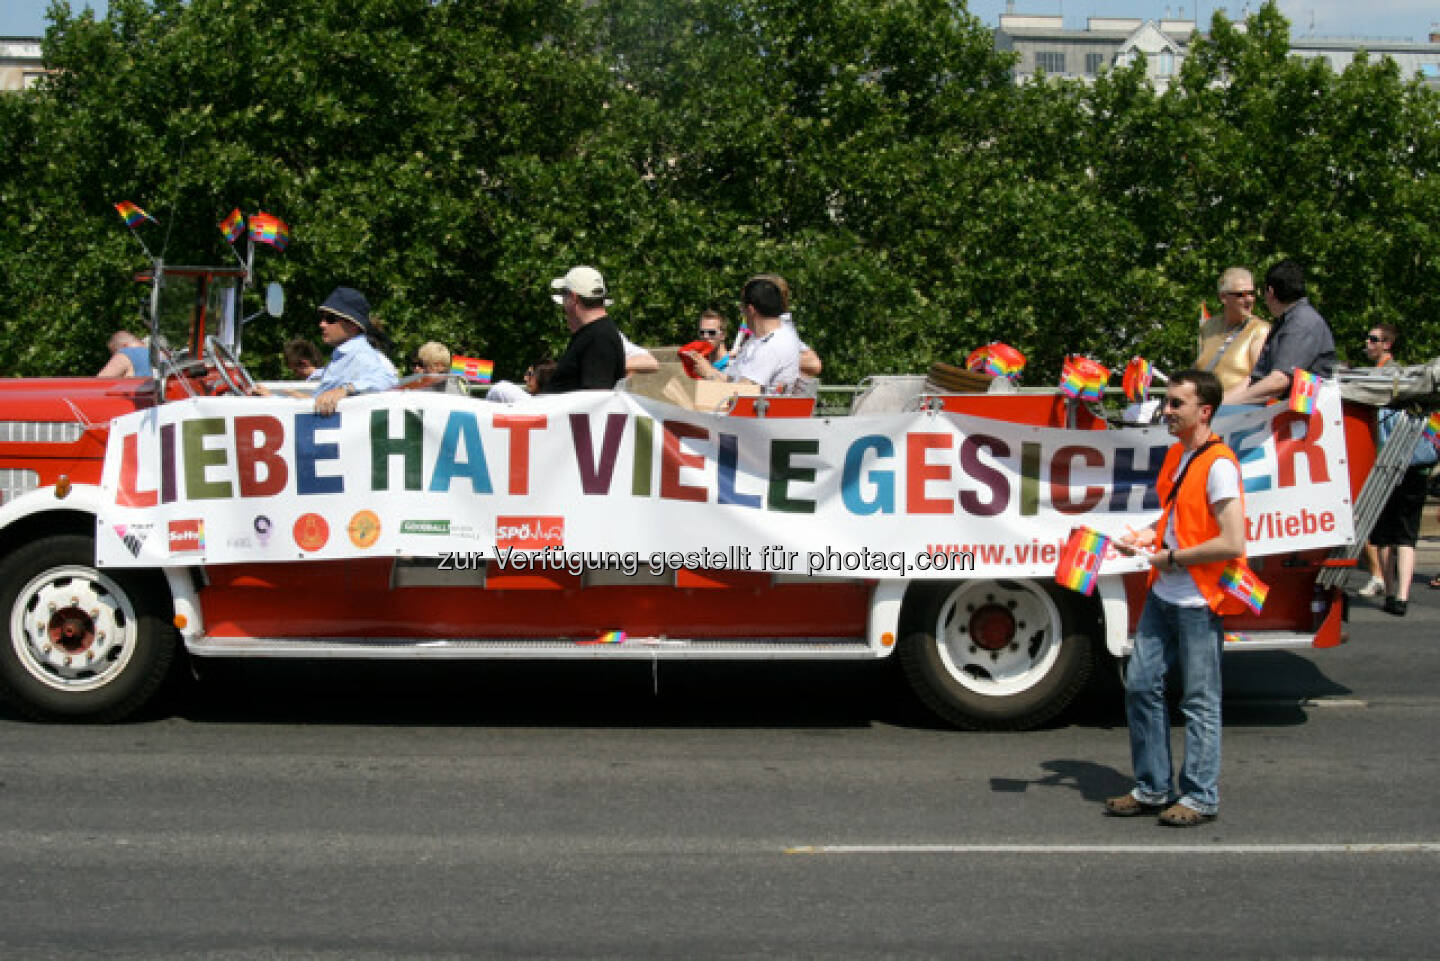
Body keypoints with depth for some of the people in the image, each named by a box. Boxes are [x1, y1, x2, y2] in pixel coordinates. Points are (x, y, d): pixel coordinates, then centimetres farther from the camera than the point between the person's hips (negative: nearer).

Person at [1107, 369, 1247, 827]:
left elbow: (1233, 543, -23)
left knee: (1200, 702, 2)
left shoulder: (1218, 464, -17)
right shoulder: (1176, 454, 11)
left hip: (1199, 602, -9)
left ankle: (1200, 798, 14)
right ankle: (1152, 788, 22)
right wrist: (1147, 537, 6)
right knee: (1141, 685, 11)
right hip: (1162, 595, 9)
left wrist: (1173, 558, -15)